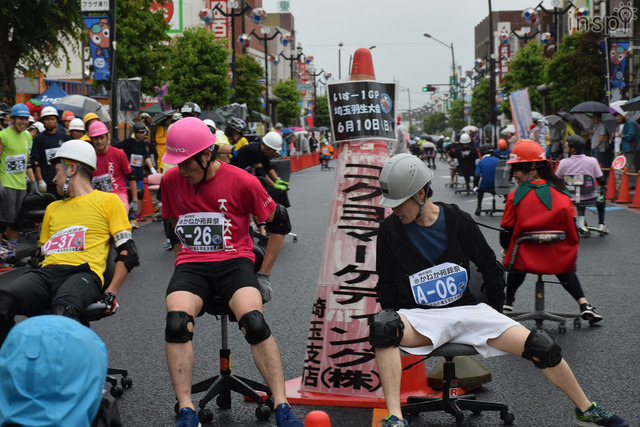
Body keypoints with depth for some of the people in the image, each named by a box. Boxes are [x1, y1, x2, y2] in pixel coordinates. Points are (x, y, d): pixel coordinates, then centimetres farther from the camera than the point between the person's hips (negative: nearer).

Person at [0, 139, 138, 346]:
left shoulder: (107, 201, 14)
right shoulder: (53, 208, 33)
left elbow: (128, 253, 6)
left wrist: (110, 293, -7)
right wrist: (31, 287, 10)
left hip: (84, 274, -5)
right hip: (46, 273, 5)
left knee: (61, 312, -42)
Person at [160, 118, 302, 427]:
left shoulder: (241, 182, -5)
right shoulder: (171, 181, 6)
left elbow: (279, 224, 4)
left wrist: (264, 275, 3)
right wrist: (180, 269, 12)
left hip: (234, 261, -2)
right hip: (191, 266, 3)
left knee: (254, 322, -29)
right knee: (176, 322, -27)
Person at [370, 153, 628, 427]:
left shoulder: (457, 221, -4)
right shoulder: (390, 229, -4)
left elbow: (491, 268, 9)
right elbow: (386, 284, 6)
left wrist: (494, 316, 12)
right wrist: (395, 325, -5)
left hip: (467, 310, 2)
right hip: (420, 317, -1)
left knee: (540, 347, -11)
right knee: (381, 327, -37)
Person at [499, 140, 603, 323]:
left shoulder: (514, 197, -8)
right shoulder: (562, 196, -1)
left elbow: (507, 230, 0)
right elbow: (572, 231, 4)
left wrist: (506, 250, 18)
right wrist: (571, 252, 21)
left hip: (524, 260, -1)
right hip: (557, 261, 1)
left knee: (516, 264, 30)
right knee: (566, 270, 29)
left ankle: (508, 302, 31)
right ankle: (583, 303, 18)